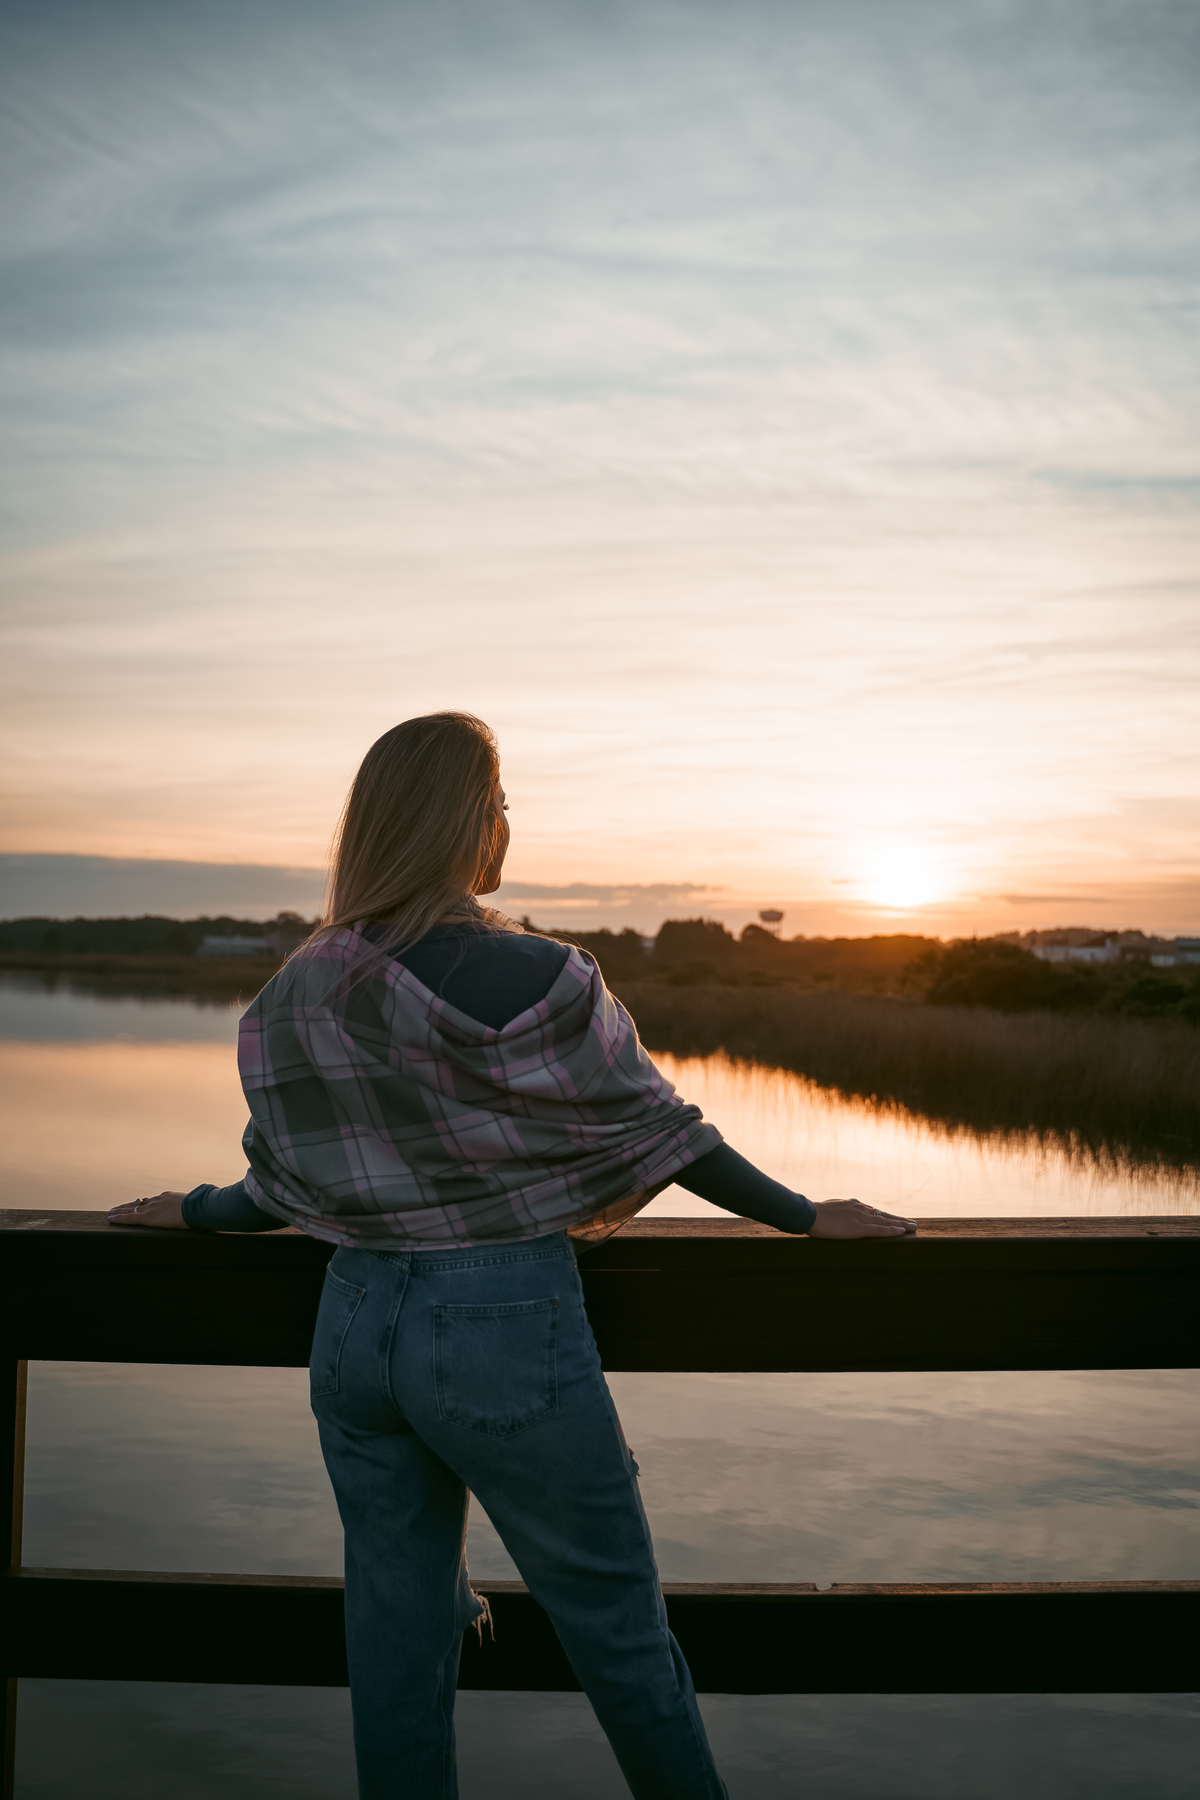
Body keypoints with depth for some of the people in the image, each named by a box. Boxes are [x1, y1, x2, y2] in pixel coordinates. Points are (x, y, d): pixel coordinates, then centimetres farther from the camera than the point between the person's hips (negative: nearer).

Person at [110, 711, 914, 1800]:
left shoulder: (296, 995, 0)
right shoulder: (529, 981, -17)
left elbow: (290, 1180, 6)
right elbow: (656, 1133, -9)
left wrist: (197, 1213, 28)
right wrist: (807, 1217, 5)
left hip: (356, 1324, 6)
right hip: (506, 1334, -5)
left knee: (395, 1633, 18)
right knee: (618, 1627, 13)